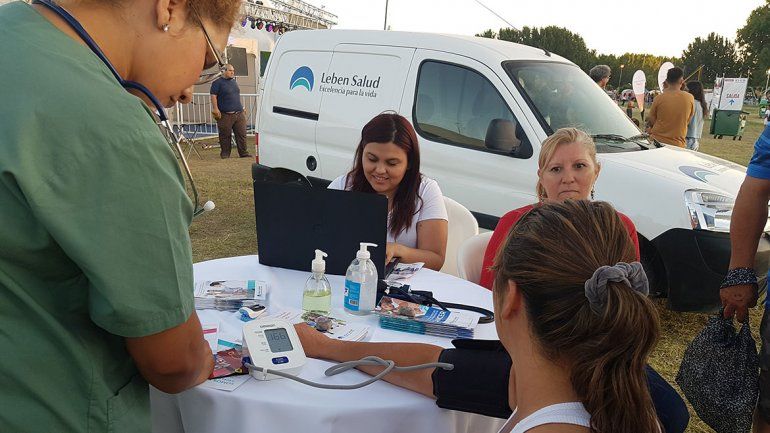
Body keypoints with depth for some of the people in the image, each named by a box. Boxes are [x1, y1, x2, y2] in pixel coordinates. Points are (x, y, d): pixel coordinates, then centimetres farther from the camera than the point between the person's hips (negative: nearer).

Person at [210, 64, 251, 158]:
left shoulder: (234, 81, 19)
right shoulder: (218, 82, -2)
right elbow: (213, 96, -9)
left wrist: (242, 108, 24)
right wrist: (215, 108, -18)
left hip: (239, 114, 6)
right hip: (225, 115, -6)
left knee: (242, 134, 2)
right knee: (225, 136, 2)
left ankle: (244, 153, 8)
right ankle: (225, 153, 13)